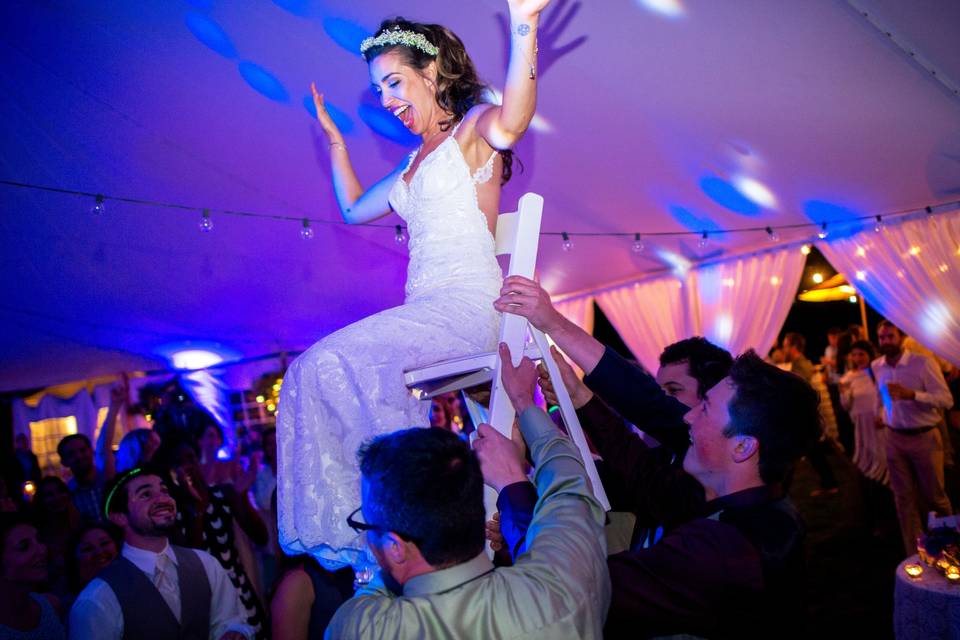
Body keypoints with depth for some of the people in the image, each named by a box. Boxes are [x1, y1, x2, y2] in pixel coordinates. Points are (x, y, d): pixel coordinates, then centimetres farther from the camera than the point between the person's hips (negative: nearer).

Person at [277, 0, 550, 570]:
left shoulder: (474, 127, 2)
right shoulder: (415, 162, 26)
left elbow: (510, 125, -25)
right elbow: (354, 208, 38)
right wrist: (334, 138, 38)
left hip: (469, 306, -8)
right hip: (424, 310, 8)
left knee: (338, 363, -29)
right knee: (308, 374, -14)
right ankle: (337, 527, -17)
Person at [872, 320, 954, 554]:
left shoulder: (923, 363, -14)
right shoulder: (875, 367, 1)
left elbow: (946, 399, -19)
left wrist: (912, 394, -30)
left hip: (924, 437, -4)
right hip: (895, 438, 4)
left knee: (934, 495, 8)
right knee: (904, 497, 9)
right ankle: (914, 553, 20)